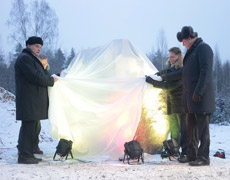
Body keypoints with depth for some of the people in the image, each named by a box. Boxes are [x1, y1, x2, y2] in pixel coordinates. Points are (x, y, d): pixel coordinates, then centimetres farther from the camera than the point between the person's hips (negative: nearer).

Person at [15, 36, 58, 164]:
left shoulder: (32, 59, 25)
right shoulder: (24, 58, -10)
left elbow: (41, 75, 26)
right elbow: (35, 77, -19)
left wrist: (50, 77, 7)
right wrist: (51, 80, -7)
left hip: (35, 102, 11)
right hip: (29, 101, -11)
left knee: (32, 128, 12)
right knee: (28, 127, -10)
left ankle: (29, 154, 17)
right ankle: (24, 156, -7)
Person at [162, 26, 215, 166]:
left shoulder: (203, 48, -8)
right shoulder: (193, 51, 23)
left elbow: (206, 71, -19)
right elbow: (185, 73, 32)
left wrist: (198, 92, -24)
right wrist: (166, 77, 38)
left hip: (201, 97, -10)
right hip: (191, 98, 10)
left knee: (202, 128, -7)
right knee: (191, 127, 12)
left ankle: (204, 158, -4)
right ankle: (192, 155, 20)